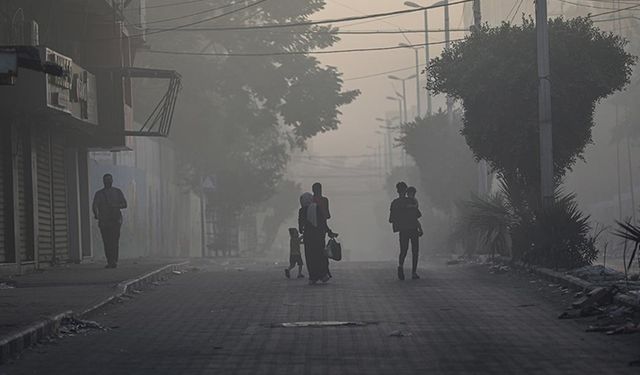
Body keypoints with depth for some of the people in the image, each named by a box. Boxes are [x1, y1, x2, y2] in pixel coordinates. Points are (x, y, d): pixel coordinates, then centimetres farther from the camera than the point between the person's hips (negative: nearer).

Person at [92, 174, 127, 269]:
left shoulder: (117, 192, 12)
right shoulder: (99, 193, 8)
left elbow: (124, 204, 8)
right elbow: (95, 206, -6)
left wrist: (115, 206, -10)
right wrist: (96, 214, -25)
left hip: (116, 220, -1)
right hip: (103, 221, 1)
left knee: (114, 241, -14)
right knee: (107, 243, 1)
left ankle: (114, 261, -19)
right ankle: (109, 262, 11)